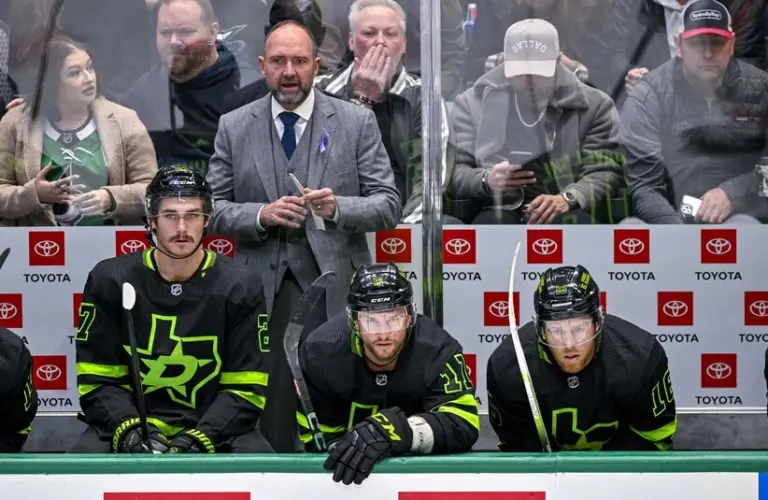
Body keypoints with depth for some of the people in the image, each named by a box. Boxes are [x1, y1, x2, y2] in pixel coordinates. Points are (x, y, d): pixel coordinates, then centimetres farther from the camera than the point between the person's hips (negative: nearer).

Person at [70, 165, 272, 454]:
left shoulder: (241, 286, -1)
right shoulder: (109, 280, 0)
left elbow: (245, 389, -3)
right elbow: (98, 380, 0)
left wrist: (197, 440, -18)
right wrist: (130, 431, -19)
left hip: (214, 430, 0)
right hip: (126, 425, 0)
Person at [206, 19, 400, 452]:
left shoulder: (357, 122, 3)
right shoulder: (234, 127, 7)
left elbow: (389, 205, 0)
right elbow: (214, 210, 6)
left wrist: (338, 208, -18)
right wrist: (261, 215, -14)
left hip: (336, 289, -1)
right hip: (263, 292, 1)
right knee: (270, 418, 3)